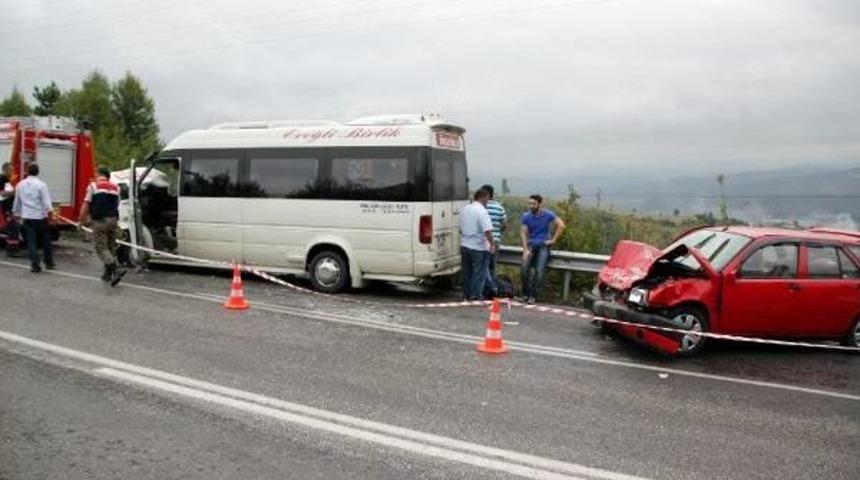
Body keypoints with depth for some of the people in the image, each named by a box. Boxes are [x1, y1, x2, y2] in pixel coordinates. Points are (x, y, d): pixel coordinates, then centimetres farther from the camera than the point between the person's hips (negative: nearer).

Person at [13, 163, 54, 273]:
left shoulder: (20, 184, 6)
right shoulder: (41, 184, -8)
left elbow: (17, 201, 17)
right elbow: (46, 201, -16)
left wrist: (16, 213, 29)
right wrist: (50, 211, -18)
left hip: (27, 217, 3)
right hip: (40, 217, -3)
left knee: (31, 242, 3)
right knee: (45, 241, 10)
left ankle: (35, 265, -2)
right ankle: (49, 262, 19)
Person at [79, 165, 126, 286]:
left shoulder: (93, 186, 0)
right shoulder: (115, 187, 14)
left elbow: (85, 205, -3)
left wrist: (82, 220, 7)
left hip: (100, 221, -5)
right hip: (113, 220, 5)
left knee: (101, 248, -4)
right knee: (111, 247, 14)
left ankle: (116, 269, -22)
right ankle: (108, 273, 20)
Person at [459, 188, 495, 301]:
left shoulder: (464, 209, 9)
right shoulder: (482, 211, -16)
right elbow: (487, 231, -25)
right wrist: (492, 244, -15)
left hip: (464, 246, 8)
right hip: (479, 248, -7)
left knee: (467, 272, 16)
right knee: (479, 273, 2)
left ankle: (466, 296, 23)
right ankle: (475, 297, 4)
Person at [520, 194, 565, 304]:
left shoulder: (547, 214, -2)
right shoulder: (526, 216, 2)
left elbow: (561, 225, -6)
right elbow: (523, 233, -2)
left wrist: (553, 240, -8)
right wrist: (525, 249, -13)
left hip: (543, 245, -1)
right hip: (531, 244, 1)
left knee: (539, 270, -21)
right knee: (524, 267, -22)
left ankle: (533, 295, -10)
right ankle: (525, 293, -6)